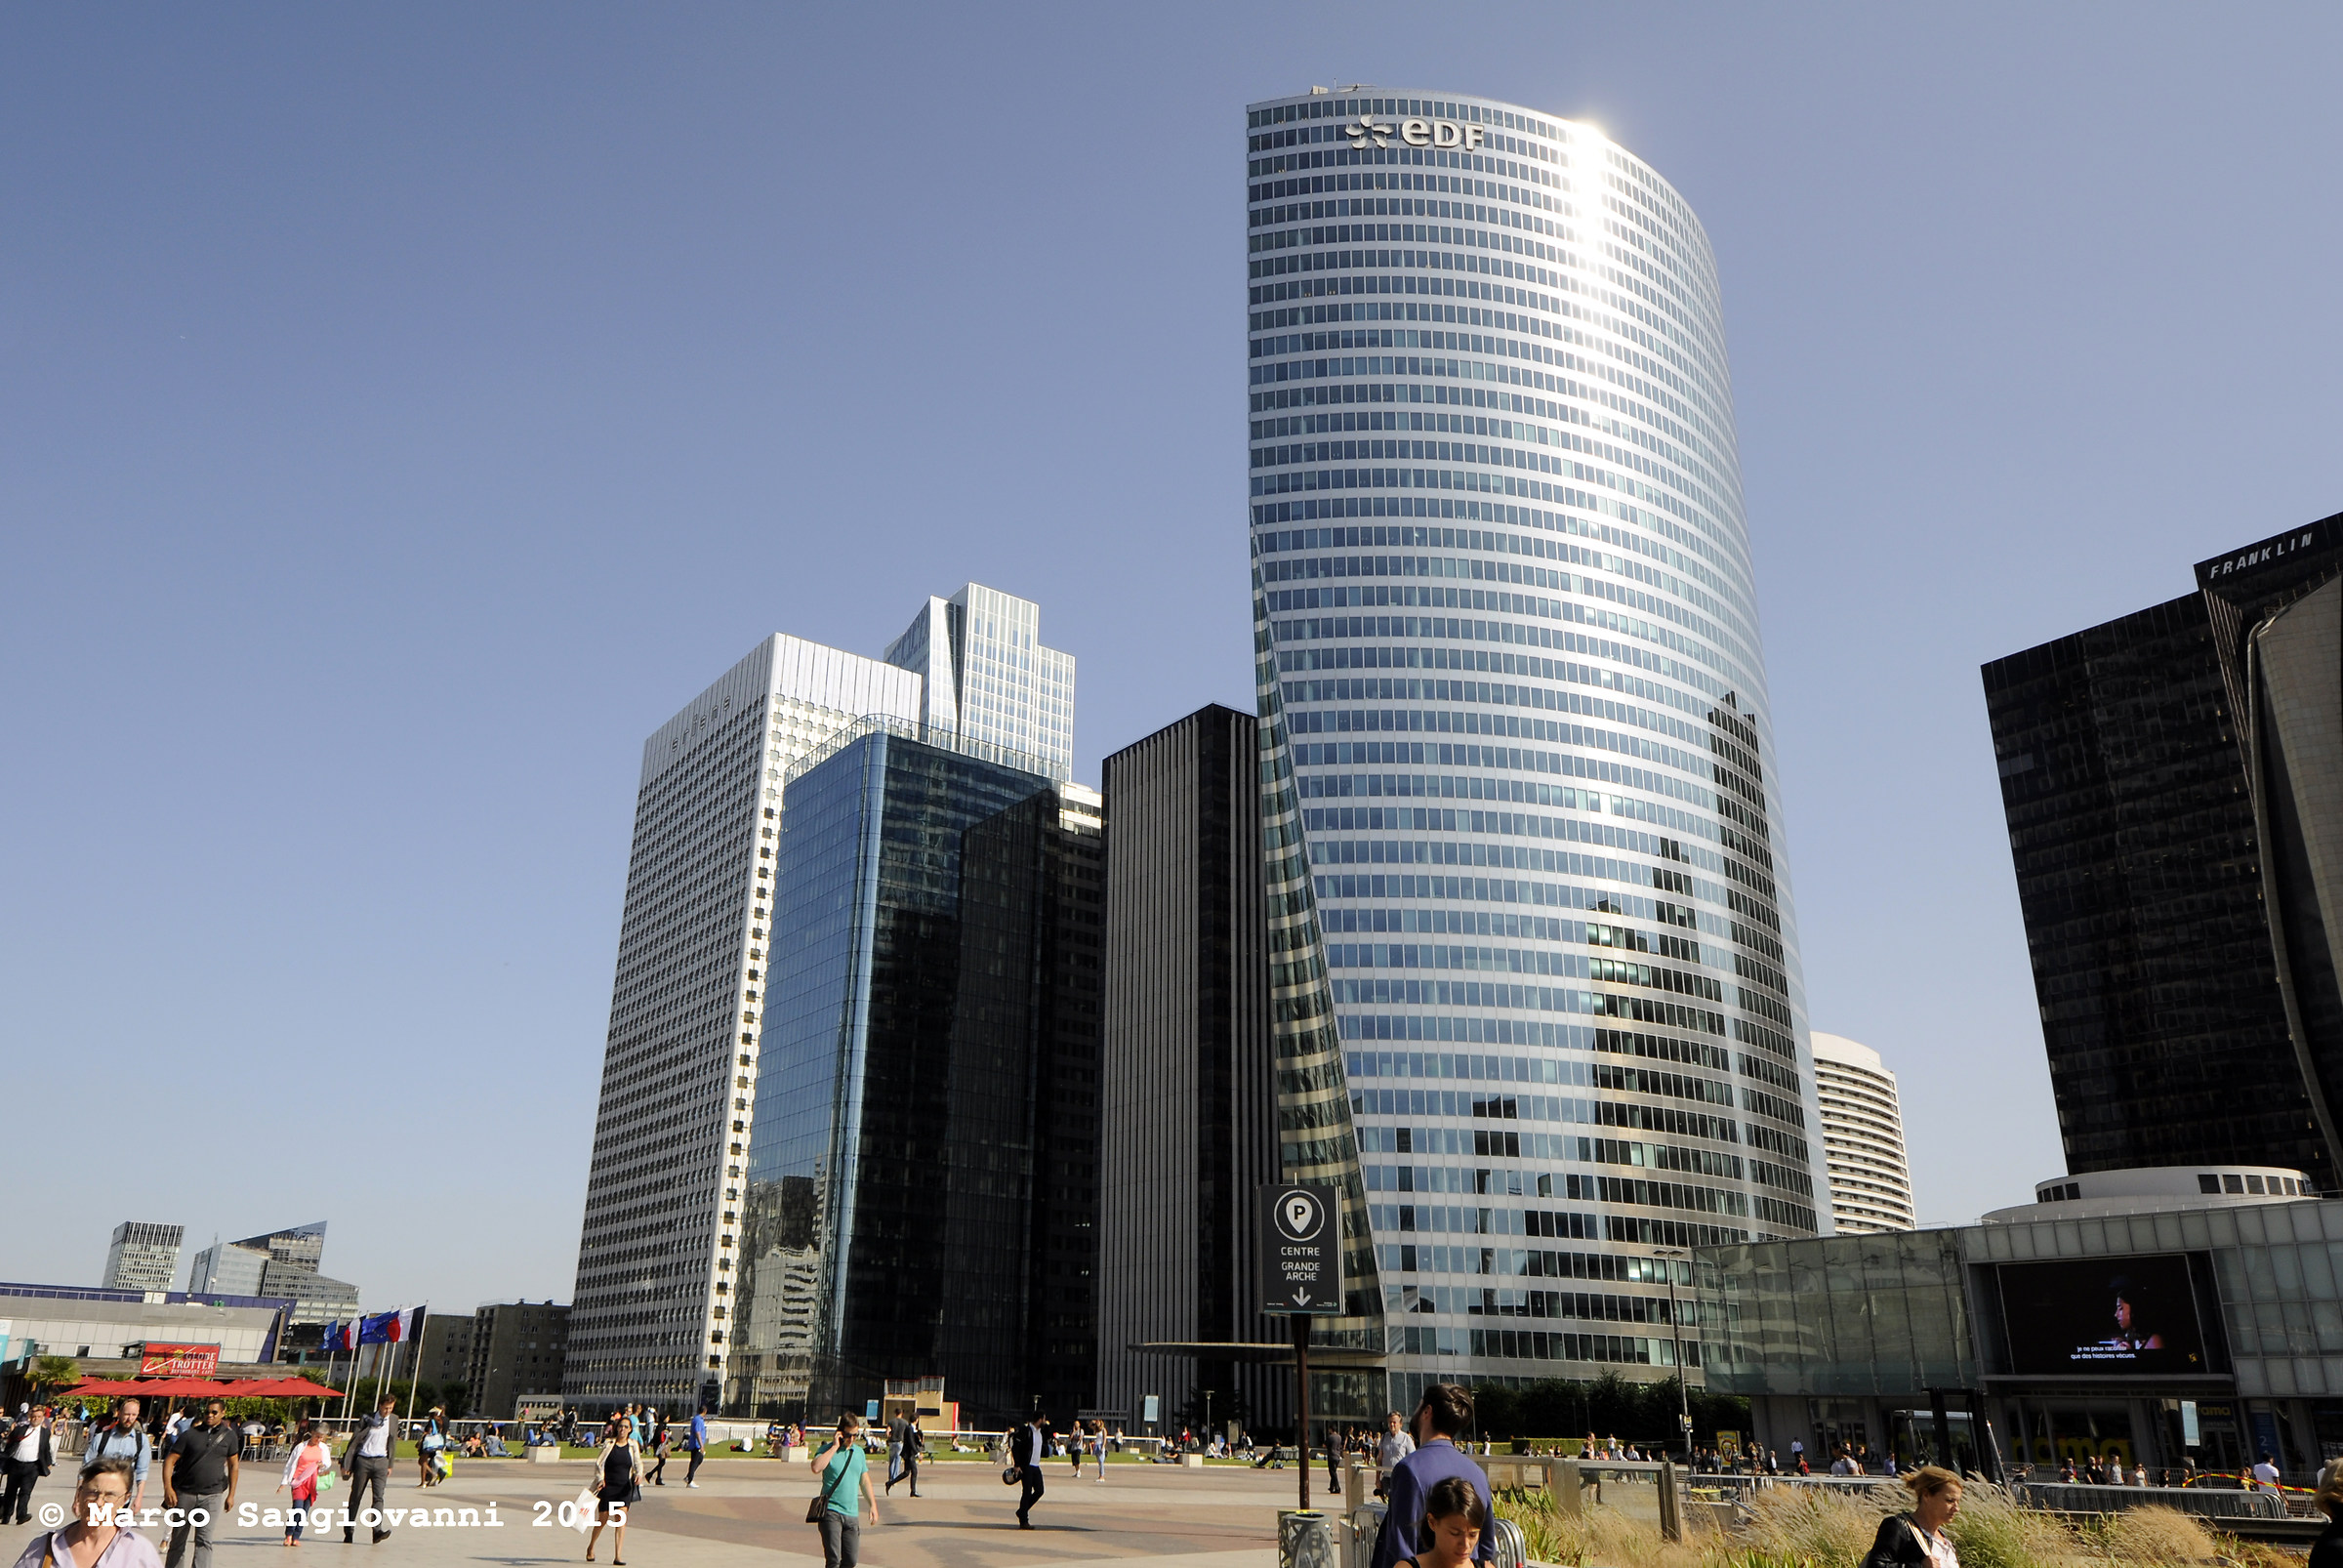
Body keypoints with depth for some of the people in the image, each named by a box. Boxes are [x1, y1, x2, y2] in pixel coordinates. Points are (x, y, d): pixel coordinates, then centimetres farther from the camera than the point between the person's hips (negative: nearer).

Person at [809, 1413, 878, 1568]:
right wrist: (834, 1447, -18)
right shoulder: (828, 1449, -3)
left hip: (852, 1514, 5)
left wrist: (873, 1504, 17)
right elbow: (816, 1468, -24)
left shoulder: (859, 1452, 14)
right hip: (831, 1511, -5)